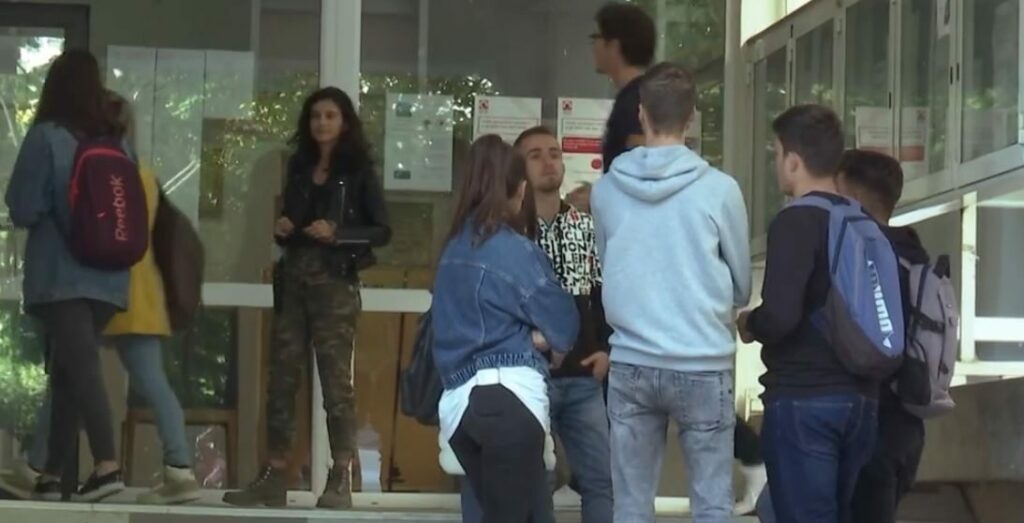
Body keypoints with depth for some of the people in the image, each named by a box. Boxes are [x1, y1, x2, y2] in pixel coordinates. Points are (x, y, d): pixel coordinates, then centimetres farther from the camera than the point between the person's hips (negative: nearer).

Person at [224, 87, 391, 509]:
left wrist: (336, 234, -16)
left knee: (336, 379, -7)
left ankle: (341, 480, -6)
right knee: (282, 378, 2)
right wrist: (282, 230, 2)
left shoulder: (358, 170, 0)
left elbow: (382, 230, -3)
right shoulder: (299, 166, 16)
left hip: (335, 282, -5)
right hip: (293, 279, 5)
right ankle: (274, 477, 4)